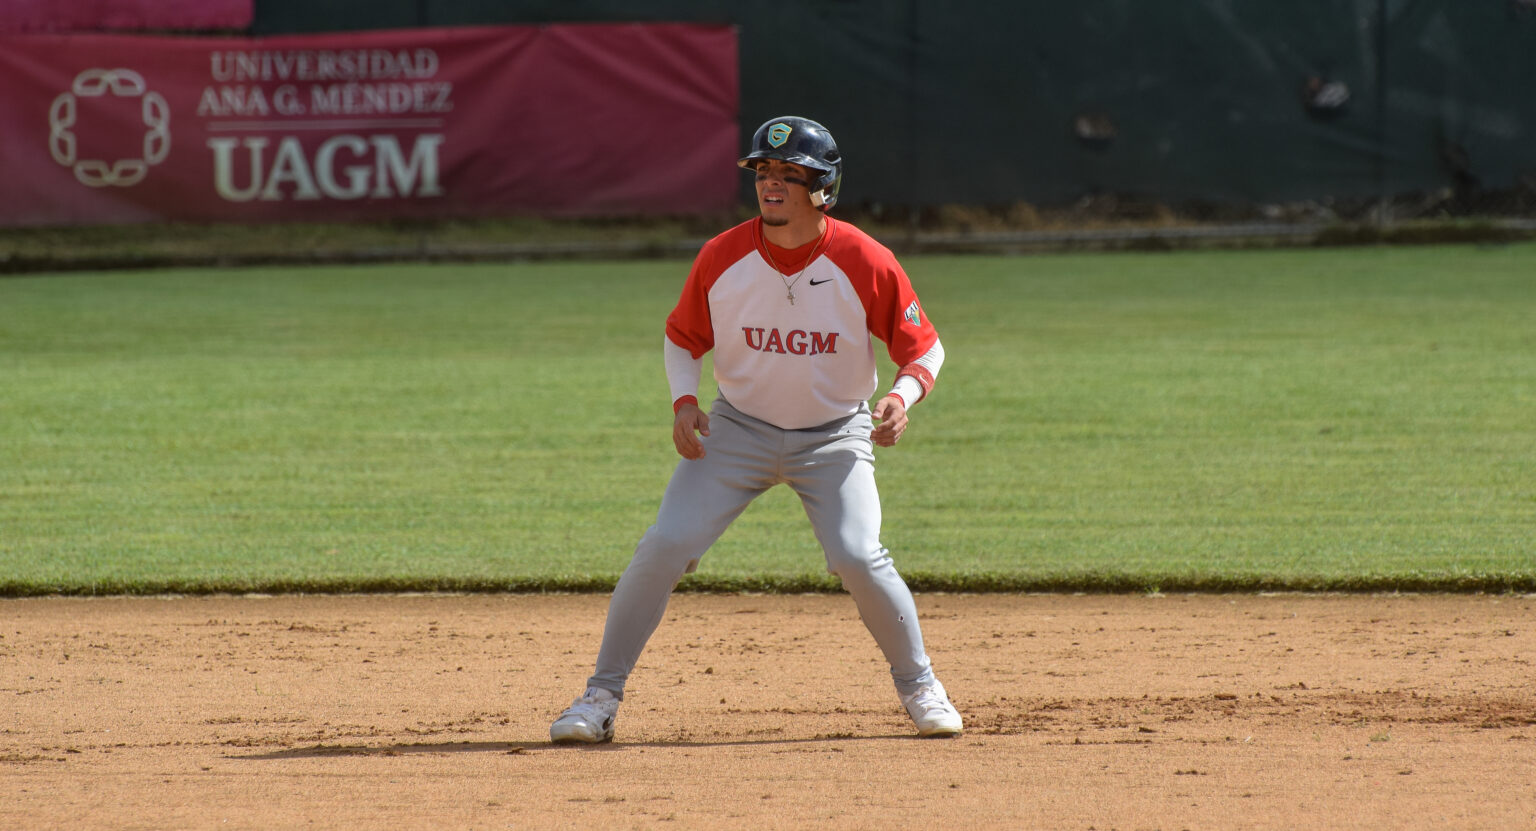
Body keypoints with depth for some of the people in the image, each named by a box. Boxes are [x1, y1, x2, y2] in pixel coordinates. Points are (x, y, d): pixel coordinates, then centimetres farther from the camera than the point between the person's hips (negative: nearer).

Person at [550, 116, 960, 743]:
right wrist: (684, 402, -13)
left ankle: (919, 687, 4)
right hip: (740, 428, 2)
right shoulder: (722, 257, -12)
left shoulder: (865, 263, -17)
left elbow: (923, 346, -6)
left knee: (858, 558, -20)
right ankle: (603, 695, 0)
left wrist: (902, 396, -27)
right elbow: (683, 338, 5)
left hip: (835, 435, -2)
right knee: (665, 546, -12)